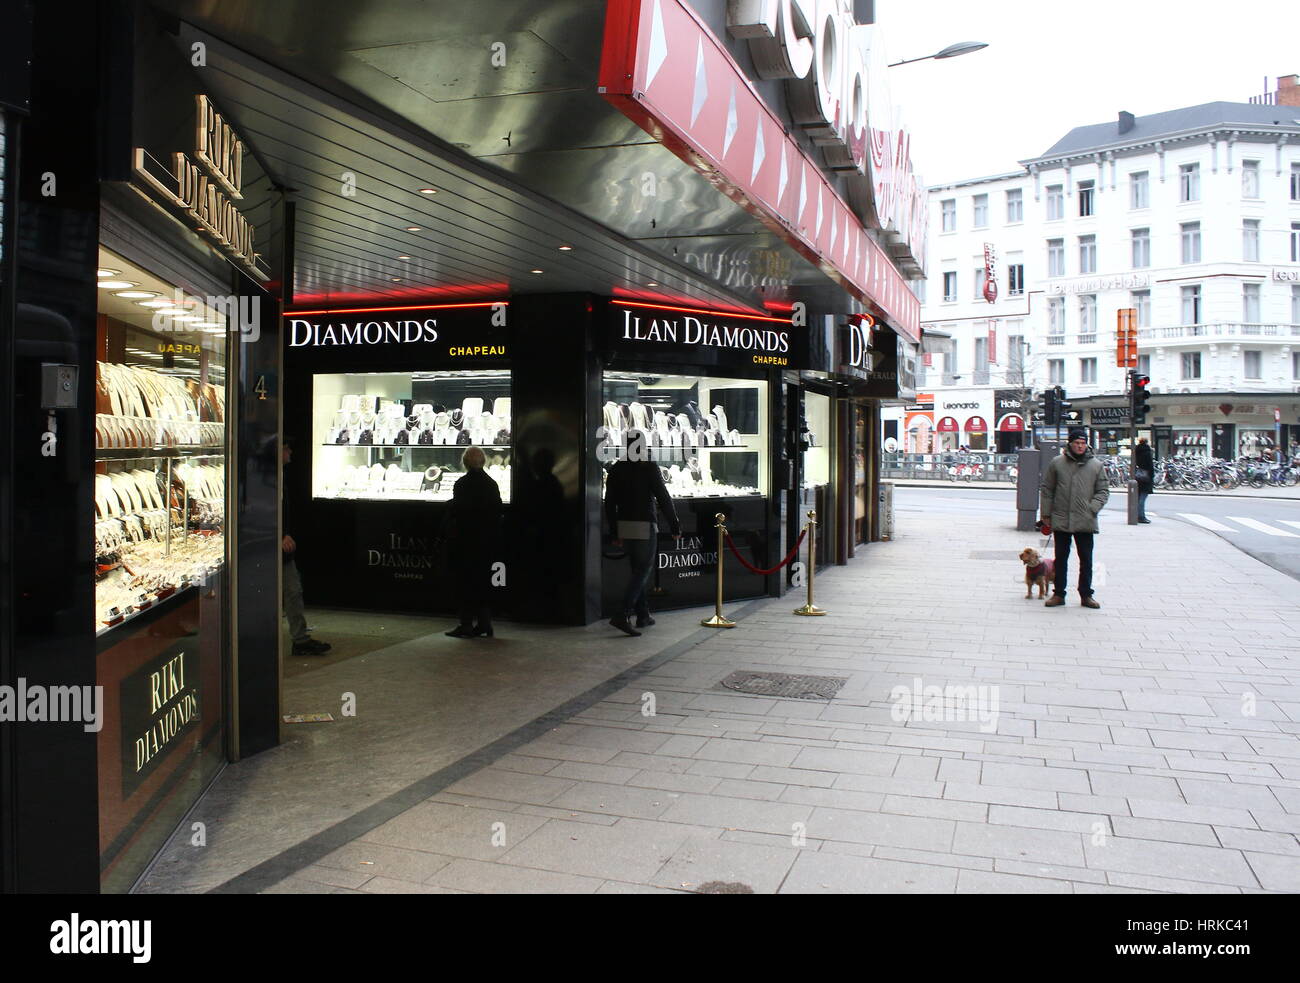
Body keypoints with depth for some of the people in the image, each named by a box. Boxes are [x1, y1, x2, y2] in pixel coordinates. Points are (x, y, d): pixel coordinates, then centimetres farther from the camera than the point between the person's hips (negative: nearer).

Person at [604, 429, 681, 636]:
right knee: (643, 570, -2)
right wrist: (675, 526, -3)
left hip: (624, 526, 6)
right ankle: (622, 615, -15)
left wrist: (614, 532, 15)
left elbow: (609, 504, 8)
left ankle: (643, 615, 22)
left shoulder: (616, 470, 7)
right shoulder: (649, 468, -9)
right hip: (644, 526, -6)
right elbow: (663, 498, -10)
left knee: (637, 569, 18)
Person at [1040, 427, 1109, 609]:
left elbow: (1103, 491, 9)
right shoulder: (1057, 463, 1)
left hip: (1086, 522, 0)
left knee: (1086, 560, 6)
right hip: (1061, 520, 0)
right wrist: (1046, 513, 1)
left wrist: (1093, 508, -8)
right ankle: (1059, 594, 17)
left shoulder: (1096, 465, 4)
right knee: (1061, 559, 9)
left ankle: (1086, 595, 17)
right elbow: (1047, 489, 5)